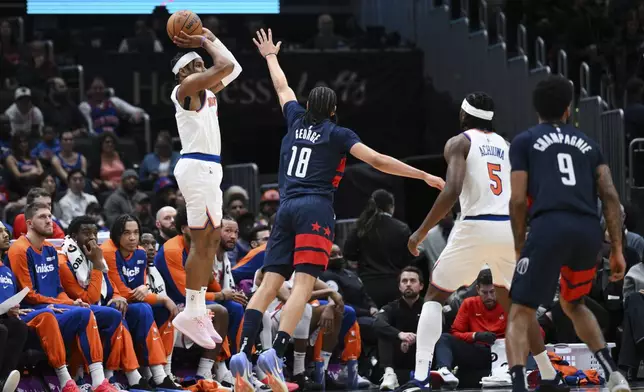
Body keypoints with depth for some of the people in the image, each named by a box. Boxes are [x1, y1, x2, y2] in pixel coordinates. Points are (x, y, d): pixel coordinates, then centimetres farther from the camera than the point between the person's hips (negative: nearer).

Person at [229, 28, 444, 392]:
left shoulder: (297, 121, 17)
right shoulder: (338, 134, 6)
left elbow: (283, 88, 36)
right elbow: (377, 161, -4)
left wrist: (270, 56, 54)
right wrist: (424, 175, -3)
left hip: (287, 208, 5)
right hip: (315, 210, -5)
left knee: (270, 284, 0)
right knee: (303, 286, -14)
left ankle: (243, 352, -15)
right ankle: (276, 353, -31)